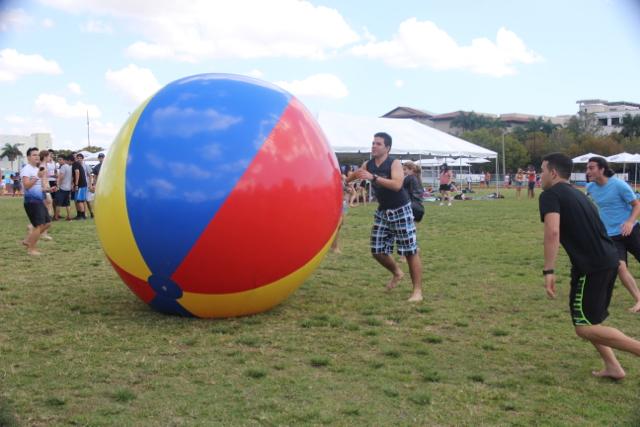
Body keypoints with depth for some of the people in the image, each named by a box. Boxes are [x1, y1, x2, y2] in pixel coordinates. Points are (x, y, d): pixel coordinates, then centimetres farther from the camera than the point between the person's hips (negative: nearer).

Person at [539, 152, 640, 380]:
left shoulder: (550, 195, -7)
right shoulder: (577, 194, 21)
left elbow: (553, 232, -21)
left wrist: (548, 271, -22)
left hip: (592, 265, -9)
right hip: (609, 259, 9)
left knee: (585, 327, -4)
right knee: (588, 320, 21)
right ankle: (613, 367, 20)